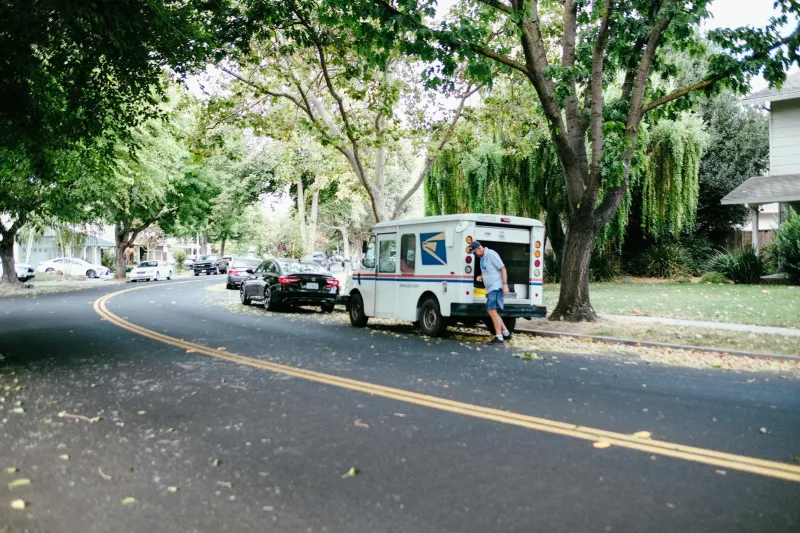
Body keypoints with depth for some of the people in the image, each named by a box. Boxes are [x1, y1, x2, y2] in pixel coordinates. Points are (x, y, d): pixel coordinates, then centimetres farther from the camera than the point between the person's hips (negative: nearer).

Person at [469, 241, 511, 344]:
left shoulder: (491, 254, -12)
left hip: (496, 287, -10)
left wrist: (505, 284, -19)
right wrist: (481, 277, 8)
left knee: (492, 311, -12)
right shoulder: (482, 257, 16)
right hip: (491, 288, 10)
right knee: (491, 311, 15)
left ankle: (499, 337, -9)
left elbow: (502, 268, -14)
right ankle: (506, 333, 23)